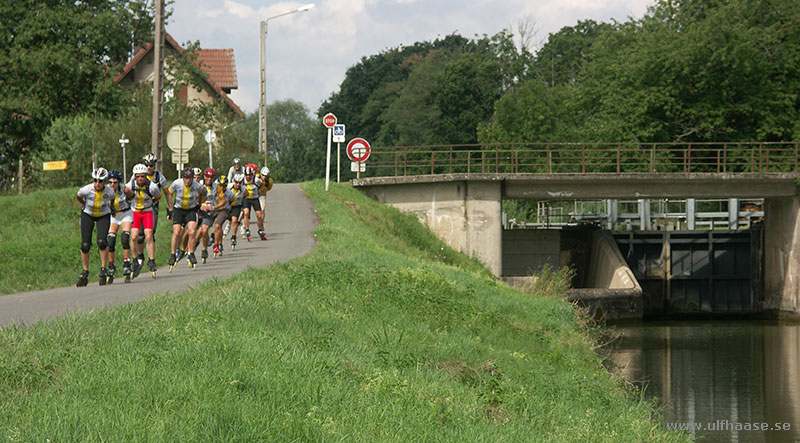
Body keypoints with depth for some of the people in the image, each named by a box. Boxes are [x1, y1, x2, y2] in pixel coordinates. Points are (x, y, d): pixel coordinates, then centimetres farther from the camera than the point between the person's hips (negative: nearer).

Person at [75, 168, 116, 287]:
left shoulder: (109, 191, -25)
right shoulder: (86, 189, -27)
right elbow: (78, 197, -3)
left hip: (103, 216, -1)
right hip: (87, 215, 1)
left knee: (102, 242, -20)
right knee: (85, 245, -7)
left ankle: (103, 270, -5)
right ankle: (85, 272, 9)